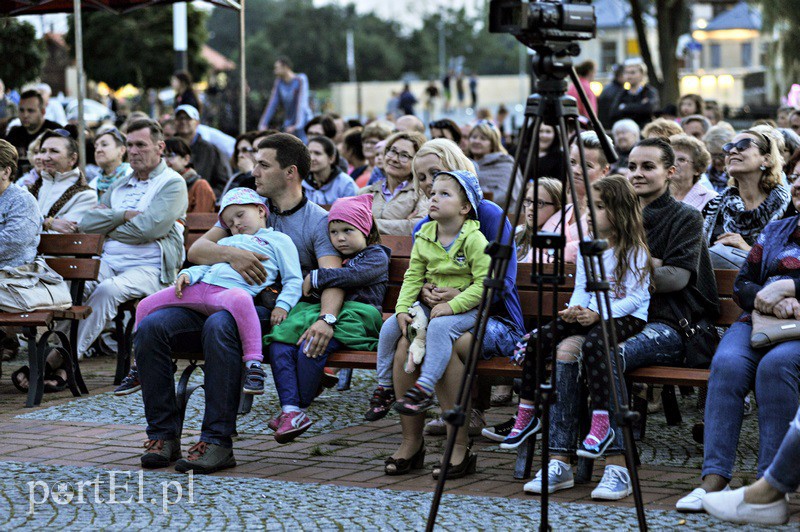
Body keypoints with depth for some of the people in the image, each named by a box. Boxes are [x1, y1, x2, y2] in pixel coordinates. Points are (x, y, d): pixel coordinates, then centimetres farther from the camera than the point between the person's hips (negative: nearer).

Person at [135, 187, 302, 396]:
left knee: (239, 300, -45)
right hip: (200, 287, 7)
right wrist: (187, 274, 8)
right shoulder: (226, 242, 39)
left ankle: (253, 365, -44)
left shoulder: (278, 239, 19)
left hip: (235, 290, -7)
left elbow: (294, 280, 9)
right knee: (146, 306, 1)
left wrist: (282, 305, -10)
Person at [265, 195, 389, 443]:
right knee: (279, 345, -20)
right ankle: (290, 409, -28)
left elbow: (352, 275, -13)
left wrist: (315, 278, -10)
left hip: (355, 317, -7)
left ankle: (300, 410, -17)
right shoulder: (336, 257, 29)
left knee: (310, 349, -32)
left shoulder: (376, 256, 6)